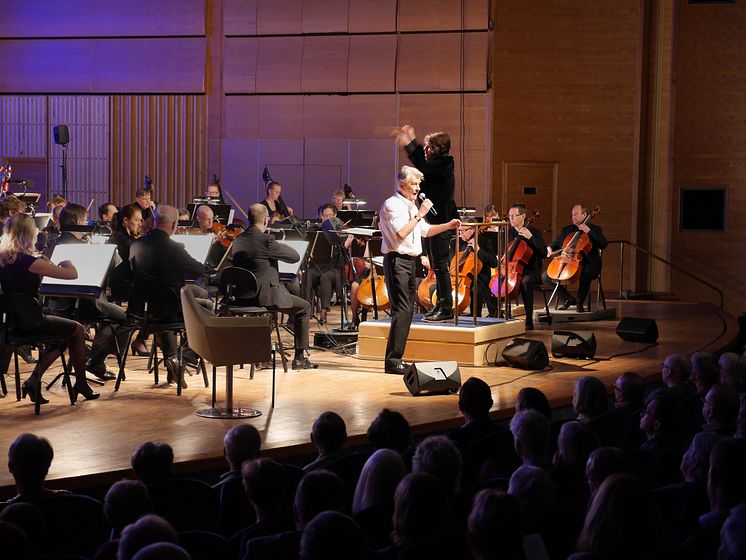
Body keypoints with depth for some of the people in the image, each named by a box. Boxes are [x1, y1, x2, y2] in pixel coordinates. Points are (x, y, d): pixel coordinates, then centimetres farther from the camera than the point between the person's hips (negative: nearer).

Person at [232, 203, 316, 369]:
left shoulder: (237, 240, 6)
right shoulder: (266, 240, -17)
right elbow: (295, 256, -9)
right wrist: (279, 245, 9)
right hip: (266, 296, -8)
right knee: (304, 307, 12)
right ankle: (300, 358, 9)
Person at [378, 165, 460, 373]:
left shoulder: (410, 206, 20)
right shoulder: (392, 204, -11)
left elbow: (425, 231, 29)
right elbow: (401, 233, -23)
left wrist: (448, 226, 16)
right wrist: (420, 214, -18)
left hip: (410, 261, 10)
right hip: (397, 260, -10)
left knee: (407, 310, 10)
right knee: (402, 310, -15)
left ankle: (396, 358, 14)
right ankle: (392, 360, -16)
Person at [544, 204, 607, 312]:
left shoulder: (595, 229, 6)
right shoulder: (566, 230, 19)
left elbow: (603, 244, -9)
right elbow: (556, 243, 27)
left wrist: (589, 231, -16)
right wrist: (550, 248, 3)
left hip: (587, 264, -5)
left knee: (586, 273, -41)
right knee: (546, 276, -12)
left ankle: (580, 302, -19)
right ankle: (569, 299, 1)